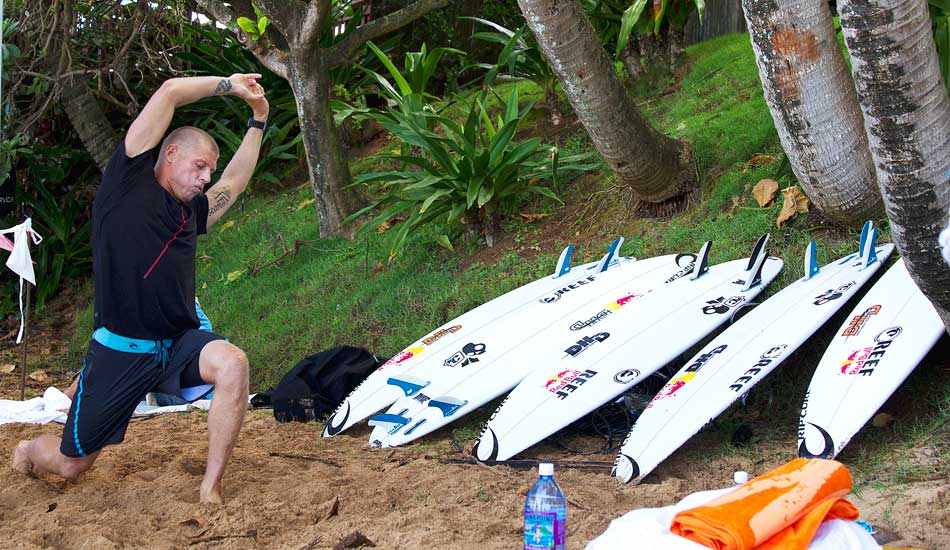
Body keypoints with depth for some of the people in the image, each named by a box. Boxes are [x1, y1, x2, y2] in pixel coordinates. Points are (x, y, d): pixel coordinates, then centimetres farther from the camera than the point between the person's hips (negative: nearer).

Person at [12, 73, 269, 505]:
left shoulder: (191, 212, 16)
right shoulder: (129, 181, -1)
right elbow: (170, 91, -4)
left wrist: (257, 120, 30)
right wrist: (228, 84, 6)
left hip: (177, 346, 5)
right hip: (119, 352, -5)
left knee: (233, 364, -29)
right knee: (71, 465, 6)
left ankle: (211, 490, -19)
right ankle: (28, 452, 44)